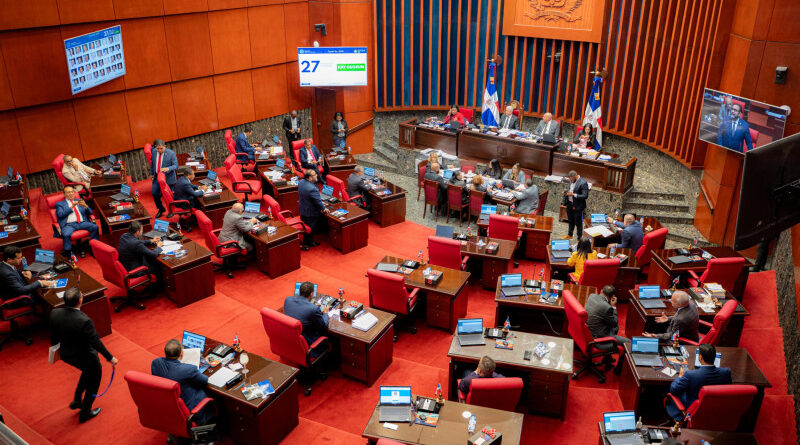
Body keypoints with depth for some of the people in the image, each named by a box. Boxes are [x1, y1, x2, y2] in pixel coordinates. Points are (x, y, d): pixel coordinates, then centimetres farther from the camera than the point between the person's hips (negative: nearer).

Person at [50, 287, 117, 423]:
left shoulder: (55, 314, -18)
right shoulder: (84, 321, -36)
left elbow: (53, 336, 0)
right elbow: (96, 343, -24)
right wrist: (110, 358, -9)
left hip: (66, 355, 6)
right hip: (85, 357, -6)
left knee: (88, 371, 34)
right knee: (94, 379, 21)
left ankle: (77, 401, 42)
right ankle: (85, 412, 33)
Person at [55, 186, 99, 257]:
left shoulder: (79, 201, 25)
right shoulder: (59, 204, 17)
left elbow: (90, 213, 17)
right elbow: (60, 214, -1)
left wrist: (85, 206, -4)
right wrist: (71, 207, -9)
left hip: (82, 223, 3)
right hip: (69, 224, -3)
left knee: (95, 227, -27)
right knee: (66, 235, -36)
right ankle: (68, 253, -20)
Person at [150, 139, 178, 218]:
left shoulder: (171, 153, -16)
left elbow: (175, 166, -16)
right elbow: (152, 163, 14)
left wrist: (168, 169, -35)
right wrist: (151, 173, 19)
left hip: (168, 178, -4)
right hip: (157, 176, 5)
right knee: (155, 194, 5)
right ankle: (161, 209, 27)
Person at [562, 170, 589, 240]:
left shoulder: (583, 183, -24)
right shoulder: (571, 180, 1)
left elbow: (585, 196, -24)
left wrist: (573, 194, -27)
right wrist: (568, 193, -2)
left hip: (577, 206, -8)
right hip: (569, 204, 8)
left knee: (578, 223, 7)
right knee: (571, 221, 24)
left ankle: (579, 238, 21)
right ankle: (569, 235, 41)